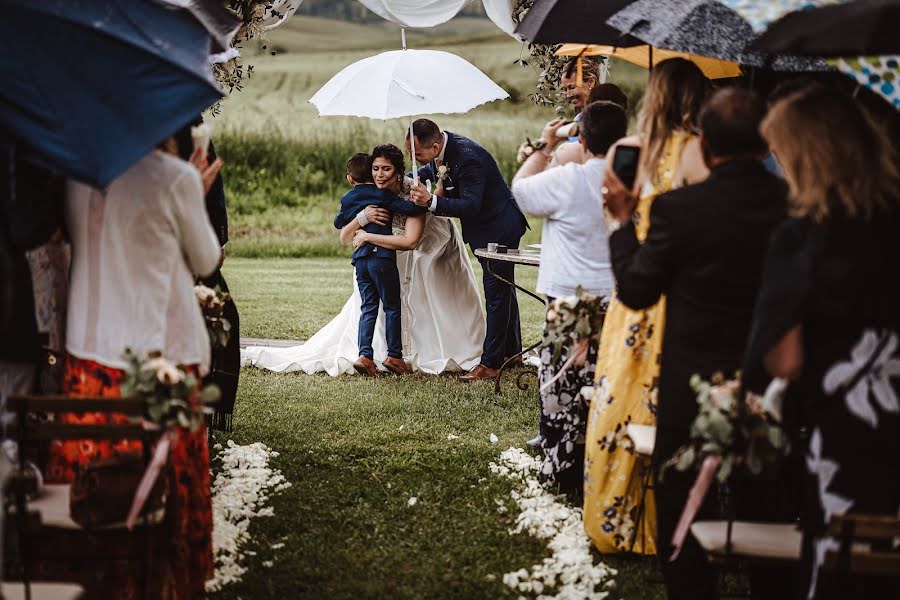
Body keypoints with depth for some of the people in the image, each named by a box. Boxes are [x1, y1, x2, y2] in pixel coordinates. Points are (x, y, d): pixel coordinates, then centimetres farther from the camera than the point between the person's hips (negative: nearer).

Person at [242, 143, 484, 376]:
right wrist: (362, 216, -40)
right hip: (389, 260, 4)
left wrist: (367, 236, -40)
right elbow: (344, 238, -20)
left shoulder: (412, 193, -34)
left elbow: (411, 242, -45)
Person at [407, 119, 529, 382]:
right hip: (484, 229, 10)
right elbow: (430, 170, 18)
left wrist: (431, 201, -42)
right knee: (503, 289, 20)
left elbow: (471, 206, -34)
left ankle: (491, 363, -4)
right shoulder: (441, 148, -5)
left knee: (496, 293, -7)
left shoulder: (467, 158, -33)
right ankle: (511, 352, 32)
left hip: (499, 228, -10)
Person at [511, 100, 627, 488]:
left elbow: (521, 188, 3)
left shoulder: (567, 180, -13)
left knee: (563, 385, 6)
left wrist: (544, 146, 14)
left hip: (569, 300, -3)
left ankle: (561, 468, 10)